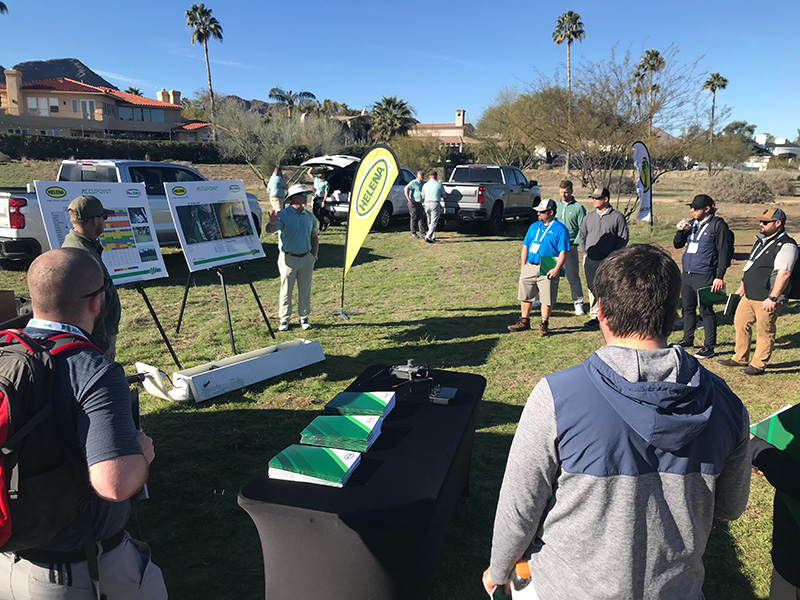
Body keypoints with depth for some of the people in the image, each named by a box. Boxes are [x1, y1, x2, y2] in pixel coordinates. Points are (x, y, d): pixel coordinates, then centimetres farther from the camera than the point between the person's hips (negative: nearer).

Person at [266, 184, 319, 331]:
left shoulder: (309, 216, 7)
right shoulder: (283, 215, -8)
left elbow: (314, 237, 16)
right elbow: (270, 230, -23)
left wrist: (314, 256, 8)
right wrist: (272, 223, -47)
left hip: (306, 258, 4)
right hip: (288, 258, -4)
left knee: (305, 290, 10)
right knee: (286, 291, 4)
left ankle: (304, 318, 23)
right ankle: (284, 320, 15)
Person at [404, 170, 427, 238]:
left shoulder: (423, 183, 13)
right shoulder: (413, 183, -9)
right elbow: (406, 189, -20)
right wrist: (409, 199, -22)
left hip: (421, 204, 6)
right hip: (414, 203, -6)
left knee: (421, 218, 2)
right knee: (414, 218, -1)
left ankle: (422, 233, 2)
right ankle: (413, 233, 8)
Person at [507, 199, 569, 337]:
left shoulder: (560, 229, -4)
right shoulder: (534, 226, 15)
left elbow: (563, 252, -8)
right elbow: (525, 246, 17)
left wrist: (556, 269, -18)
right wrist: (523, 265, 9)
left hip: (547, 270, -6)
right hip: (529, 266, 6)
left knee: (547, 298, 1)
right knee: (525, 296, 11)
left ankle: (544, 325, 14)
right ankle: (524, 322, 24)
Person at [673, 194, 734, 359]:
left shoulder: (718, 225, -7)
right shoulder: (691, 223, 12)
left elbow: (724, 252, -8)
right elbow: (677, 245, 17)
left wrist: (719, 277, -13)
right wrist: (680, 231, -3)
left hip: (704, 276, -7)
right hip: (686, 274, 7)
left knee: (706, 311, -2)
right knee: (687, 308, 16)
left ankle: (709, 347, 6)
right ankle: (688, 340, 30)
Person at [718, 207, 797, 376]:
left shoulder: (786, 245, -15)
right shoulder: (761, 241, 15)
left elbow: (784, 273, -22)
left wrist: (773, 298, -25)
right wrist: (742, 286, 24)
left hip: (766, 299, -9)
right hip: (749, 295, 9)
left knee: (764, 331, 1)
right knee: (740, 324, 14)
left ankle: (758, 365, 12)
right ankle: (740, 359, 26)